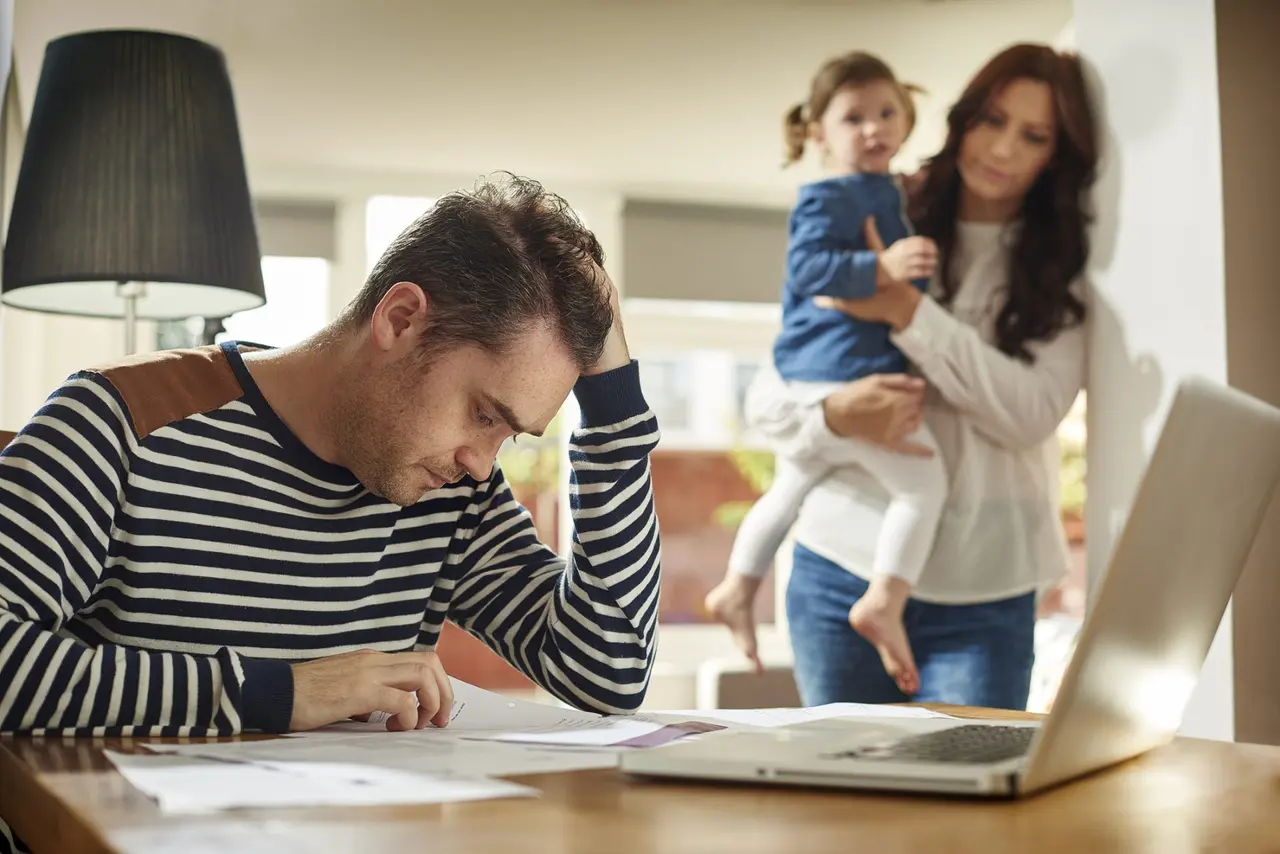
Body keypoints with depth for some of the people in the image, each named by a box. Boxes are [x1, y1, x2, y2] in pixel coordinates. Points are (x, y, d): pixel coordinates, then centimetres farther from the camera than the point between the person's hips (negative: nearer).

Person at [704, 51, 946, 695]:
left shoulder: (890, 192, 19)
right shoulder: (828, 196, -10)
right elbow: (806, 266, -23)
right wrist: (882, 268, -33)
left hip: (804, 387, 11)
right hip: (851, 377, -11)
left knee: (789, 489, 24)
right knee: (924, 481, -10)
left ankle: (736, 587, 33)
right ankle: (884, 600, -19)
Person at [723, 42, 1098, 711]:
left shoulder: (1061, 275, 4)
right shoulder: (880, 241, 5)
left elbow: (1030, 412, -12)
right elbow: (765, 397, 3)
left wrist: (909, 312, -18)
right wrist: (833, 416, -19)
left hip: (981, 598, -1)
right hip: (843, 564, 1)